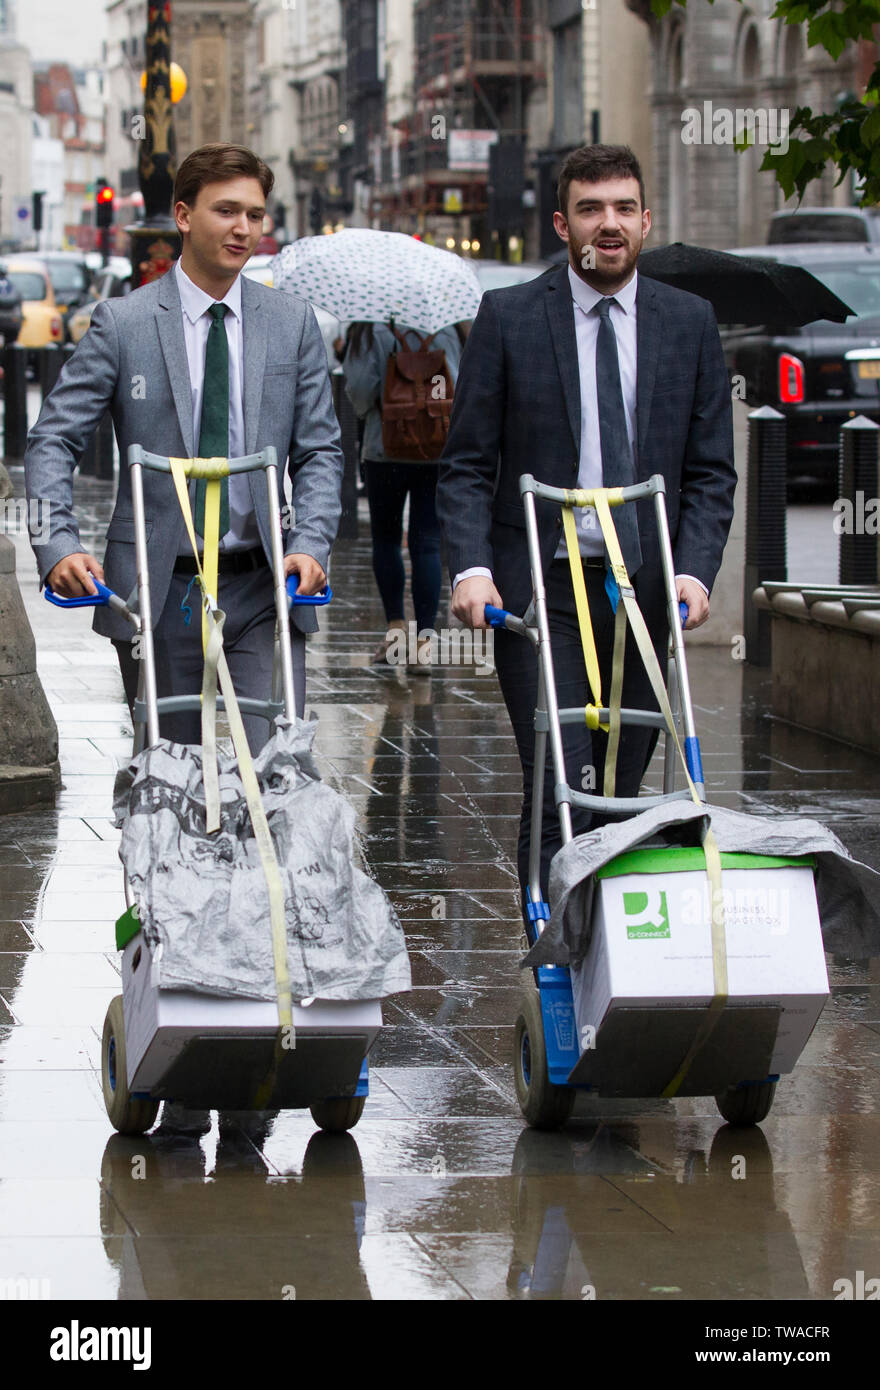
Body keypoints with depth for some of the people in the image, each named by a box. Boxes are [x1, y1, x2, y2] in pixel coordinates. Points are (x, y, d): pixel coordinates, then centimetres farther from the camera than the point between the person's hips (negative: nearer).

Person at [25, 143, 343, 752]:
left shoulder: (294, 322, 7)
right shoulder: (122, 323, 0)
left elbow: (320, 450, 7)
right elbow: (54, 442, -2)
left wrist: (310, 545, -11)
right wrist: (59, 547, -18)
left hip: (263, 587, 1)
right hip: (158, 588, -1)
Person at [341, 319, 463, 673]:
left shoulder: (372, 333, -7)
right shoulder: (446, 332, 0)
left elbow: (359, 388, -11)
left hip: (385, 449, -2)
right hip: (437, 455, 2)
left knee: (386, 539, 15)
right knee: (427, 544, 1)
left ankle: (395, 627, 12)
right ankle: (423, 642, -5)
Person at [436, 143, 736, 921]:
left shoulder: (690, 323, 9)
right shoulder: (509, 317, 2)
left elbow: (711, 470, 8)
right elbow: (467, 464, 2)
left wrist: (693, 570, -8)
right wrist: (471, 567, -13)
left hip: (646, 587, 3)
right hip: (541, 589, -2)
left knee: (621, 793, 6)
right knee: (559, 793, -12)